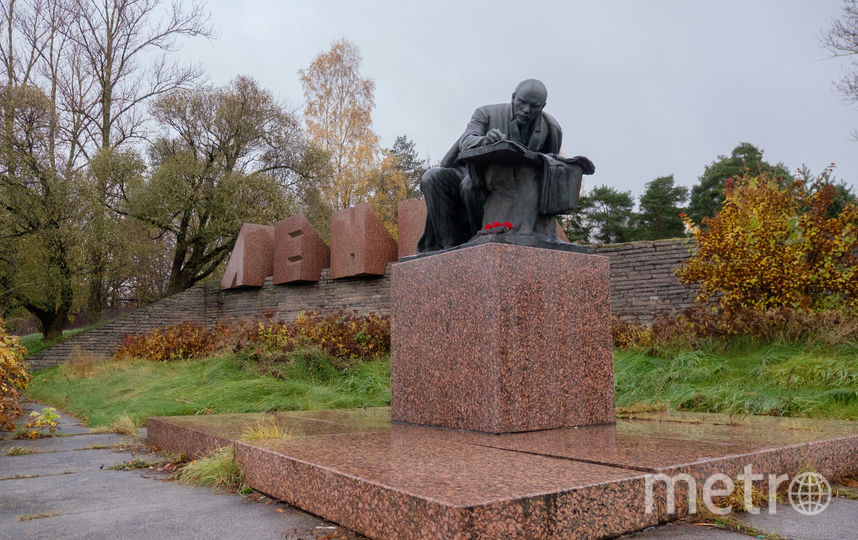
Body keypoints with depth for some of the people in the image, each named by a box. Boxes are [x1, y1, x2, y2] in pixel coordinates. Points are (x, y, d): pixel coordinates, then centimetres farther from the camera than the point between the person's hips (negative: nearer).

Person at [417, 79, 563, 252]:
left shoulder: (551, 129, -4)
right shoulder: (487, 114, -8)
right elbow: (466, 142, -25)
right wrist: (484, 141, -47)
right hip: (472, 174, 2)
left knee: (471, 185, -34)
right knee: (433, 178, -25)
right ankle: (448, 245, -26)